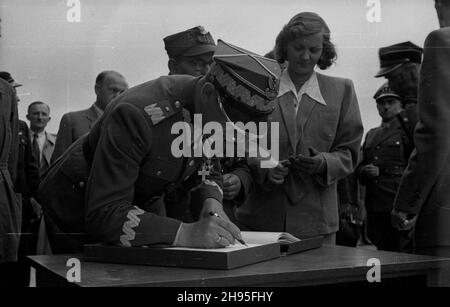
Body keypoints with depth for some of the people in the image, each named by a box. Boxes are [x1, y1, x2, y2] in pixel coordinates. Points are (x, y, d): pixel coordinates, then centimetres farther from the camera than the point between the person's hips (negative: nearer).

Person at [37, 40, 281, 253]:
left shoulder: (208, 111, -15)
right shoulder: (136, 115, -39)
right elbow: (103, 215, -42)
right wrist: (184, 233, -49)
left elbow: (206, 169, 2)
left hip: (133, 209, 7)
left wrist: (212, 202, -21)